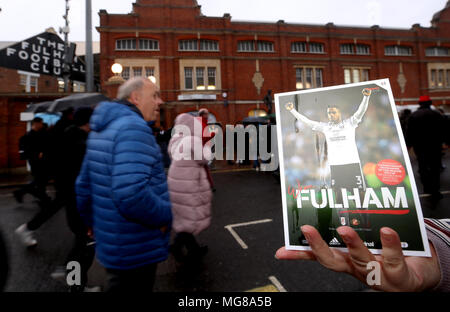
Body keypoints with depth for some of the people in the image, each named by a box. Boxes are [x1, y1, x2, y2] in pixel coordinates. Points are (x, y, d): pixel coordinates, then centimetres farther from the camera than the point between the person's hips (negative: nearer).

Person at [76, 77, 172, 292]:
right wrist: (165, 217, -18)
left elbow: (83, 188, 15)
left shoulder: (101, 130, 10)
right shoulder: (133, 127, -22)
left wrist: (95, 226, 25)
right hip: (136, 252, -9)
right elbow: (131, 195, -35)